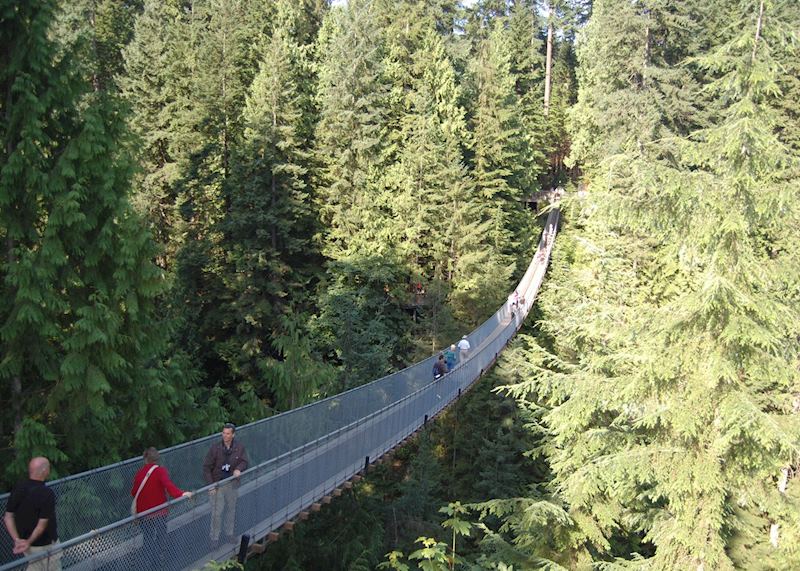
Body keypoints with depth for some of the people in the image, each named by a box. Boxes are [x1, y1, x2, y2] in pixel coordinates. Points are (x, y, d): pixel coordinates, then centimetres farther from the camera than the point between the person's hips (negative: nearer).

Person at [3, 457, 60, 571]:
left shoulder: (18, 488, -6)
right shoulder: (47, 494, -26)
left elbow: (8, 517, -6)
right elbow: (42, 524, -27)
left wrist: (17, 540, -12)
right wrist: (29, 542, -19)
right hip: (46, 545, -6)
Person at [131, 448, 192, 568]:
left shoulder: (139, 473, -1)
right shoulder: (160, 471, -12)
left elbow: (133, 492, 7)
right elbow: (168, 484, -30)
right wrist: (181, 494, -41)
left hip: (144, 513, 3)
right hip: (159, 513, -3)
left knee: (148, 541, 18)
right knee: (161, 541, 10)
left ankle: (146, 566, 18)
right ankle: (158, 566, 13)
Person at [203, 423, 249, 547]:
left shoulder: (239, 447, -9)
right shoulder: (215, 447, -16)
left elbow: (244, 461, -1)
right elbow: (206, 467, -12)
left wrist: (239, 469, -24)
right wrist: (210, 484, -17)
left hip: (232, 484, 3)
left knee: (231, 510, 18)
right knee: (216, 513, -1)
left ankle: (229, 534, 37)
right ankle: (214, 537, 16)